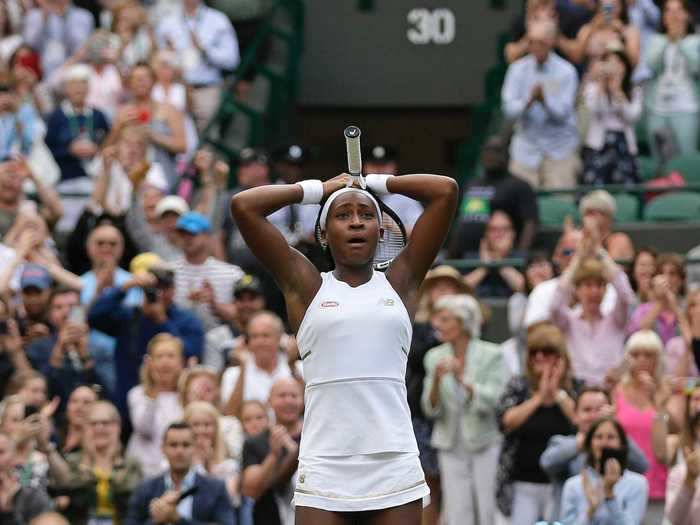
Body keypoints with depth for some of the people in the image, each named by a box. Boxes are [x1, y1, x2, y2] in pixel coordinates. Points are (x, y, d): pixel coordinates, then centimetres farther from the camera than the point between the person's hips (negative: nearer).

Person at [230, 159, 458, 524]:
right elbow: (244, 206, 3)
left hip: (395, 469, 1)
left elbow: (446, 191, 8)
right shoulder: (307, 287, 9)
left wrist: (375, 182, 19)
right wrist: (319, 190, 14)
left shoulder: (400, 281, 11)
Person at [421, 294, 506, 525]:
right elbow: (431, 409, 1)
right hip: (452, 446, 3)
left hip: (486, 445, -3)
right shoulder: (435, 357, 4)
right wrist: (437, 380, -18)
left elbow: (494, 401, -14)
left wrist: (463, 379, -26)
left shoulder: (491, 356, -6)